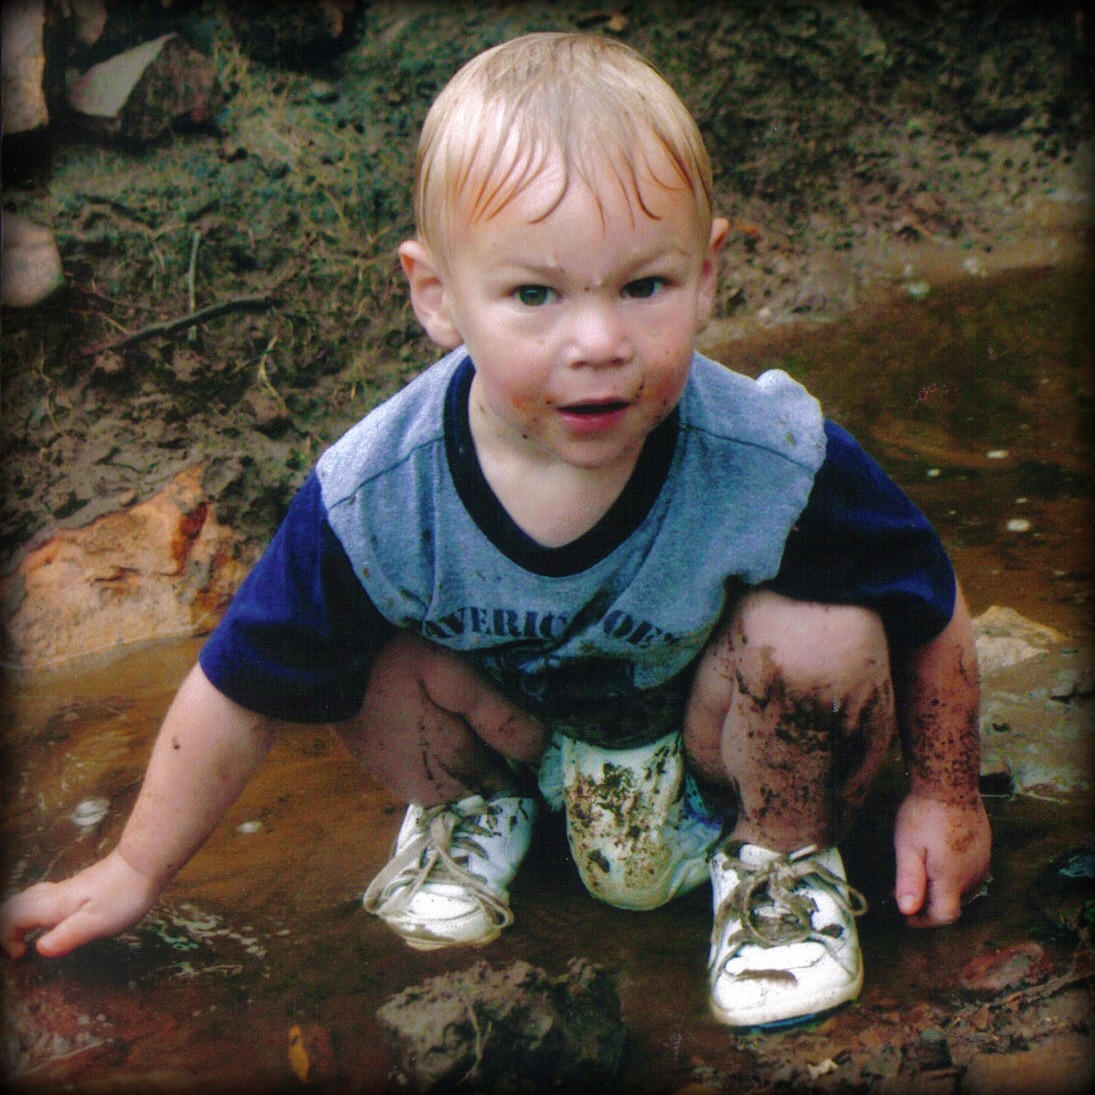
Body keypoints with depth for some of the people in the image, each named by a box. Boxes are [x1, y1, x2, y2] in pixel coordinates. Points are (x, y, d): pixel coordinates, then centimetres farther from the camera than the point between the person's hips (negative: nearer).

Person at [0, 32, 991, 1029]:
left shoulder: (779, 464, -34)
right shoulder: (372, 496, -29)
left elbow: (933, 609, -13)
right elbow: (239, 694, -14)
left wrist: (944, 796, -2)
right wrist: (134, 873, -3)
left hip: (714, 729, -1)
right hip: (518, 720, 1)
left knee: (821, 637, -30)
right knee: (368, 661, -24)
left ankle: (783, 850, 1)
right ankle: (469, 805, 10)